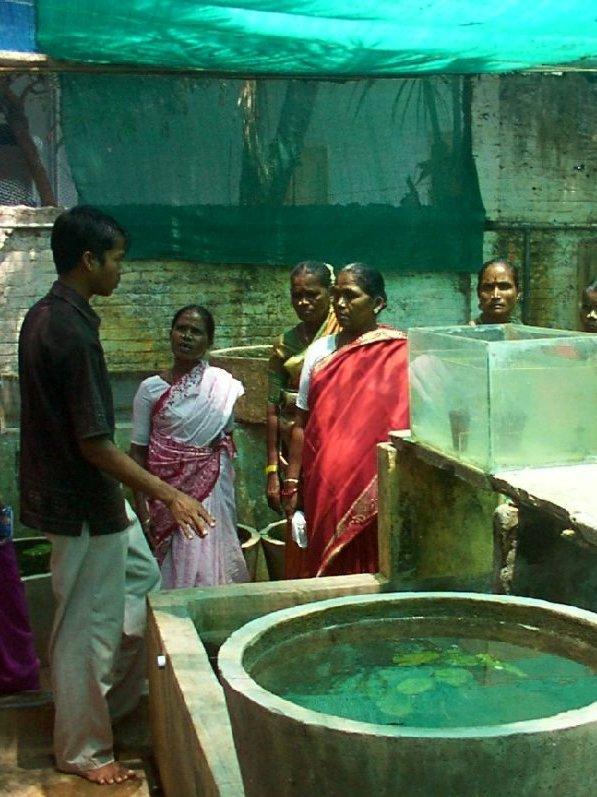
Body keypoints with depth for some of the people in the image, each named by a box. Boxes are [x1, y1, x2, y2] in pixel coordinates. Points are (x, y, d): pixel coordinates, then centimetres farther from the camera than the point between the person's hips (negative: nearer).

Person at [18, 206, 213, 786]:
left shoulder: (43, 317, 6)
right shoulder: (72, 331, -25)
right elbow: (95, 444, -26)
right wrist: (169, 495, -20)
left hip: (87, 496, 10)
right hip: (84, 504, -10)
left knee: (141, 582, 23)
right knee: (88, 626, 4)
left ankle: (104, 703, 36)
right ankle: (83, 751, 21)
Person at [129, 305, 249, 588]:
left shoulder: (224, 384, 1)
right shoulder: (150, 389, 1)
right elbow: (138, 451, 2)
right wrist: (142, 510, -2)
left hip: (211, 493, 0)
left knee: (209, 571, 1)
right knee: (172, 574, 3)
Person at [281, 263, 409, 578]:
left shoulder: (399, 354, -4)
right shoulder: (320, 351, 7)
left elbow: (408, 421, -7)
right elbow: (302, 424, 8)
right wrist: (291, 484, 5)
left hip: (374, 489, -3)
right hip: (325, 487, 3)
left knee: (371, 570, 3)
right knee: (329, 572, 9)